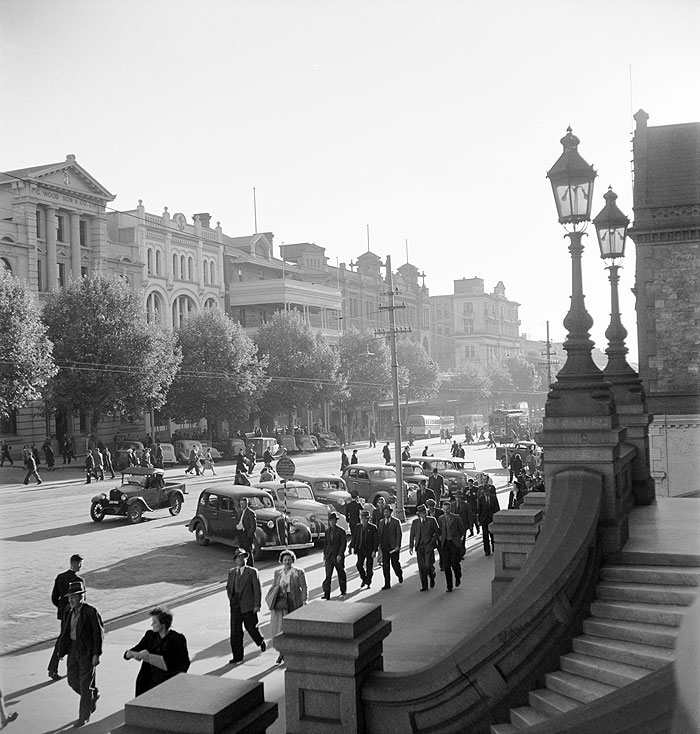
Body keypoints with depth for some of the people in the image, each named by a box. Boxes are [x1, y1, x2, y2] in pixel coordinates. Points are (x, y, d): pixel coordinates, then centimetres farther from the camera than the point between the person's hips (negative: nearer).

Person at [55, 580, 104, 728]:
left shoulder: (91, 612, -17)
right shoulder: (68, 610, 3)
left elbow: (99, 633, -15)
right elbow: (64, 631, 13)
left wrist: (96, 654, -17)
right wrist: (61, 649, 10)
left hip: (87, 651, -6)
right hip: (72, 649, 7)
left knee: (85, 684, 0)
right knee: (73, 681, 11)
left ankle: (84, 716, 13)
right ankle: (93, 695, 38)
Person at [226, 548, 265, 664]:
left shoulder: (252, 572, -5)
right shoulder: (231, 572, 9)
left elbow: (257, 589, -7)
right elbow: (228, 587, 22)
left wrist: (257, 605, -11)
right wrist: (231, 600, 10)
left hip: (248, 606, -4)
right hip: (235, 606, 4)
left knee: (251, 628, 6)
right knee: (235, 632, 1)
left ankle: (261, 642, 38)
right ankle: (237, 656, 9)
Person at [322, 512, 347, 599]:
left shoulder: (341, 531, -5)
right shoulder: (327, 531, 9)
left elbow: (343, 544, -8)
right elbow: (325, 543, 14)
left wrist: (340, 555, -16)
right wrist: (325, 555, 11)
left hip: (338, 556, -3)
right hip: (329, 556, 3)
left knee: (341, 574, 11)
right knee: (328, 575, -6)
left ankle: (343, 591, 29)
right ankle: (326, 594, -9)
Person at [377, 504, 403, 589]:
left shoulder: (396, 522, -3)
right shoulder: (381, 522, 11)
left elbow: (399, 534, -6)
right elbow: (379, 533, 14)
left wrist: (398, 546, -13)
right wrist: (379, 544, 5)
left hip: (393, 547, -4)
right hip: (384, 547, 4)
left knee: (395, 563, 1)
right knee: (385, 565, 1)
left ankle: (400, 575, 33)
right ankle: (387, 584, 6)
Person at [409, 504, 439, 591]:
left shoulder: (432, 520, 4)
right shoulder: (415, 522, 10)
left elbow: (437, 532, 7)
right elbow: (412, 535, 11)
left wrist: (432, 541, -6)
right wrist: (411, 547, 4)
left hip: (429, 545, -3)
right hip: (419, 546, 3)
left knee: (428, 565, -13)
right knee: (421, 567, 2)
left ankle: (432, 577, 19)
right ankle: (424, 586, 10)